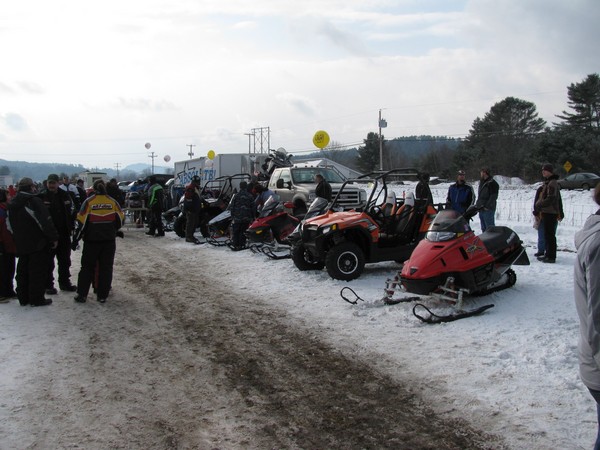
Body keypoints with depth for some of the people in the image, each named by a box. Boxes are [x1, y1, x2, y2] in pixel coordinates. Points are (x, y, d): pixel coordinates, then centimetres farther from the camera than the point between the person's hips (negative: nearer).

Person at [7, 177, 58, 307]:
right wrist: (54, 238, -12)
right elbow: (46, 222, -19)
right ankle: (36, 298, 2)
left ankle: (23, 298, 22)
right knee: (38, 271, -1)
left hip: (21, 245, 8)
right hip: (38, 244, -8)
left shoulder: (12, 204, 10)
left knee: (22, 271, 15)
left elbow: (10, 226, 16)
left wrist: (18, 239, 21)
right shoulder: (34, 200, -16)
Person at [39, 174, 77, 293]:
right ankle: (48, 285, 14)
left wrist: (71, 228, 1)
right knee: (48, 262, 5)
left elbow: (71, 213, 8)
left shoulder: (65, 195, 3)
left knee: (65, 261, 14)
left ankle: (64, 282, 27)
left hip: (64, 234, 4)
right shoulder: (42, 197, -6)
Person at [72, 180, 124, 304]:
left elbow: (82, 223, -7)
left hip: (92, 240, -1)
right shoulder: (112, 202, 0)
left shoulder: (88, 202, -6)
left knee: (87, 267, 10)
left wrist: (76, 240, 1)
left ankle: (82, 295, 10)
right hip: (109, 240, 1)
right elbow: (120, 220, 6)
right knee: (106, 267, 8)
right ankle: (102, 295, 9)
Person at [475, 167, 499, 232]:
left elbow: (493, 197, -16)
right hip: (481, 209, 9)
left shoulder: (492, 183, -8)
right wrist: (477, 204, 16)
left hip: (488, 210, -9)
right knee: (484, 228, 14)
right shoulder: (482, 182, 20)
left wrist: (487, 206, -21)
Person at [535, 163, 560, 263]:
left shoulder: (552, 183, -14)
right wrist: (539, 204, 9)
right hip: (547, 212, 10)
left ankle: (551, 256, -5)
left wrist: (539, 205, -13)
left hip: (550, 213, -10)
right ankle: (548, 254, 22)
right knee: (547, 234, 15)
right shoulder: (548, 182, 18)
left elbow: (551, 199, -21)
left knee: (549, 235, -7)